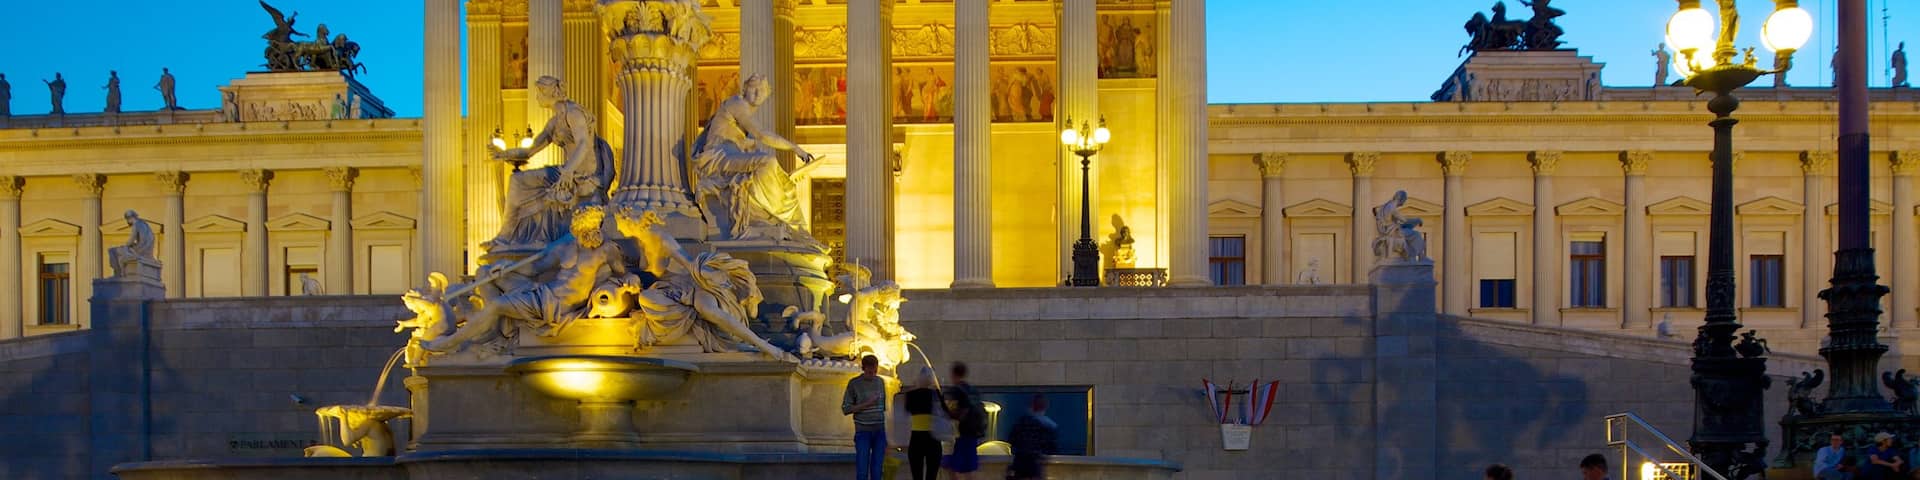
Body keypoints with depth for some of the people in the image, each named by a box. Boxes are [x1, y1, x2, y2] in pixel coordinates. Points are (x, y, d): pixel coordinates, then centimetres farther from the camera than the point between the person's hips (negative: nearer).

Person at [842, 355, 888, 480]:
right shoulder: (854, 383, -6)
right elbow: (845, 409, -6)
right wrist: (866, 404, -17)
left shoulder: (881, 382, 6)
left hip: (880, 431, 3)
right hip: (863, 432, -3)